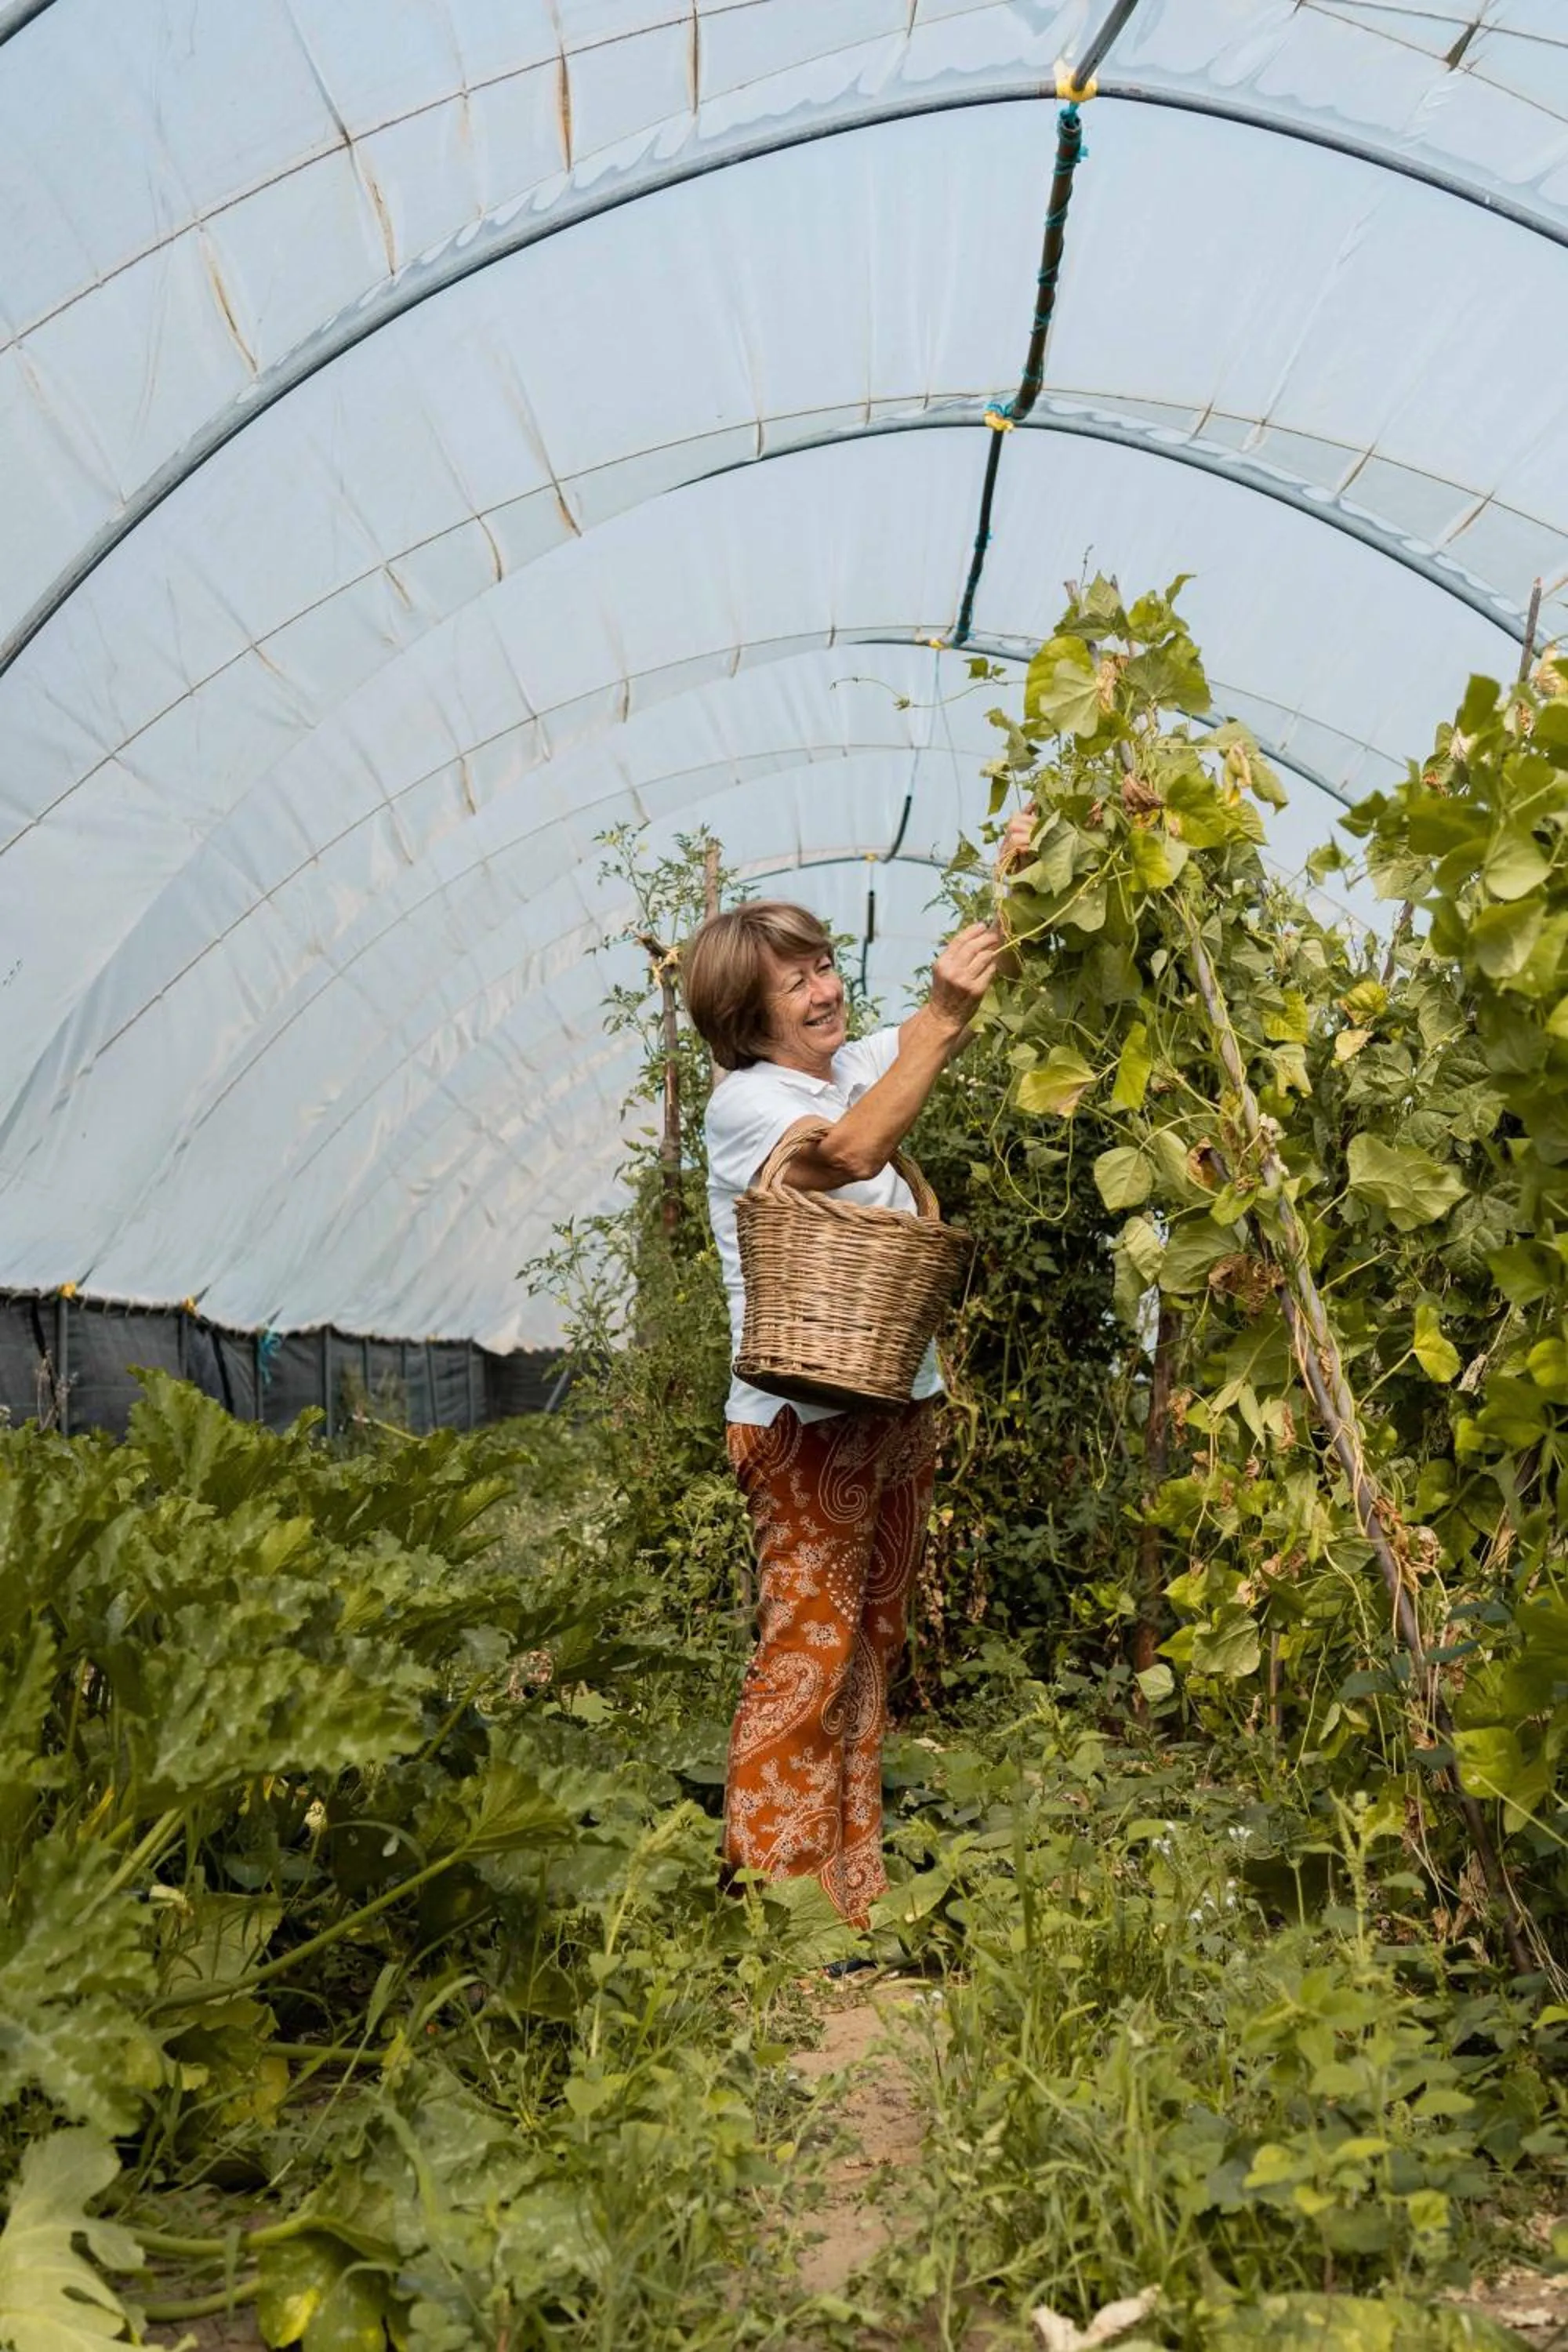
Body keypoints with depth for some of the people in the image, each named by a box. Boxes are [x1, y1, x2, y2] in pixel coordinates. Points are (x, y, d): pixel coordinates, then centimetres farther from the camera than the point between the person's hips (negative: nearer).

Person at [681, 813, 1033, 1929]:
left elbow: (966, 995, 14)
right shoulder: (745, 1102, -11)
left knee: (872, 1642, 12)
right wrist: (942, 1014, -35)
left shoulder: (860, 1064, 13)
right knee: (809, 1647, -7)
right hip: (806, 1420, -8)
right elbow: (851, 1150, -29)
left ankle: (854, 1893, 22)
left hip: (900, 1404, 8)